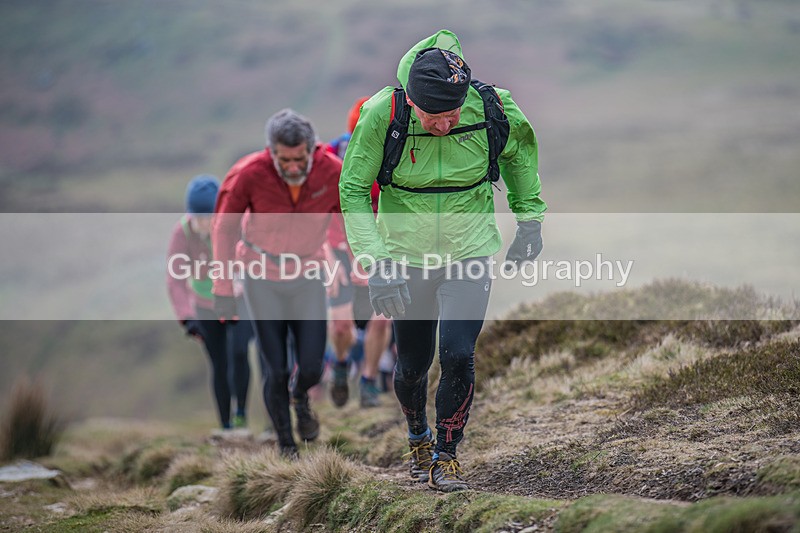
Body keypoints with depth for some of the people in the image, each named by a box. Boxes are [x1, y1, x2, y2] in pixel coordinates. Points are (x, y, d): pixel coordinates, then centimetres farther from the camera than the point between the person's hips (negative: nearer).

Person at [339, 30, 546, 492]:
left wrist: (530, 218, 7)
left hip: (470, 252, 0)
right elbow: (353, 190, -12)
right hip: (407, 256, 0)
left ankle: (447, 454, 6)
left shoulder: (491, 107, -18)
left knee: (458, 354, -15)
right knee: (412, 365, 8)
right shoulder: (381, 114, -22)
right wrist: (376, 261, -21)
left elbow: (520, 148, 6)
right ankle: (418, 436, 40)